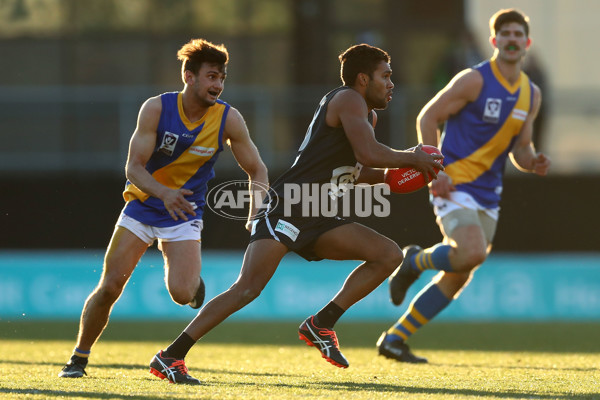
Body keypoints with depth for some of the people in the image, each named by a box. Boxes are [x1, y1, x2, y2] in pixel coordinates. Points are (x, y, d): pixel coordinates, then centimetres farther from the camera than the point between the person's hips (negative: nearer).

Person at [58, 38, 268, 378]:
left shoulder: (229, 119, -12)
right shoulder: (156, 109, -15)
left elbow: (257, 171, -4)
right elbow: (134, 167, -18)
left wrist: (256, 204, -25)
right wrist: (163, 193, -37)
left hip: (184, 214, 0)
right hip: (142, 206, 0)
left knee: (181, 293, -20)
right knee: (110, 286, -8)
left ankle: (192, 279, 18)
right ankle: (79, 358, 11)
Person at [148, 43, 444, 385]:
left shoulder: (370, 115, 21)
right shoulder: (348, 100, -7)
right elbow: (369, 153, -21)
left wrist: (391, 175, 14)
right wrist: (411, 158, -6)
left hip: (318, 221, 10)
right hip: (287, 210, -10)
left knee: (390, 255, 1)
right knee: (248, 288, -21)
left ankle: (321, 325, 0)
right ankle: (171, 357, -20)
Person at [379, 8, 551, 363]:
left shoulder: (531, 95, 10)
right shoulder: (474, 81, -10)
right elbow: (427, 118, -6)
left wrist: (533, 162, -6)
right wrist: (435, 171, -15)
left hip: (488, 195, 7)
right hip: (455, 184, -7)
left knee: (457, 278, 5)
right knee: (473, 252, -28)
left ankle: (395, 339, 14)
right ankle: (415, 261, 2)